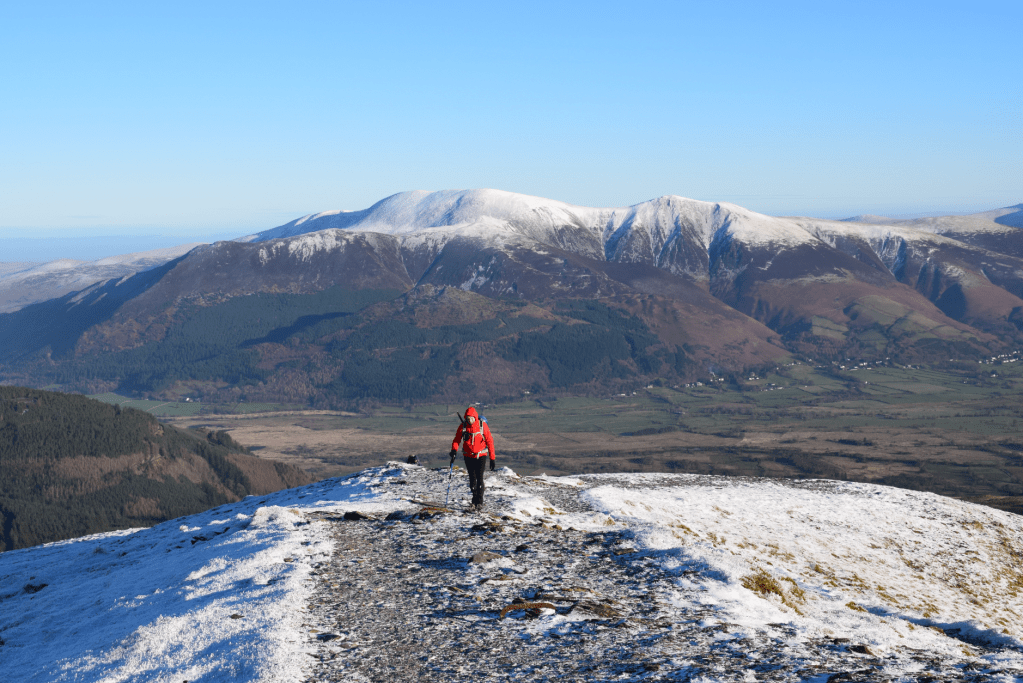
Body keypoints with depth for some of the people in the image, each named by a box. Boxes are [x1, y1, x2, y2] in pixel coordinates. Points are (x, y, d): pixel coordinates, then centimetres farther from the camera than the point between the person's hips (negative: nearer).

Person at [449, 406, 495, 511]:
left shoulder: (482, 425, -10)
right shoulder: (463, 426, -4)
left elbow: (489, 441, -5)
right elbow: (457, 440, 1)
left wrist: (492, 458, -6)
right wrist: (454, 450, -20)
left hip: (481, 456, -3)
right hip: (468, 456, 3)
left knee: (479, 478, -10)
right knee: (472, 479, 5)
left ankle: (480, 502, -6)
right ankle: (474, 501, 16)